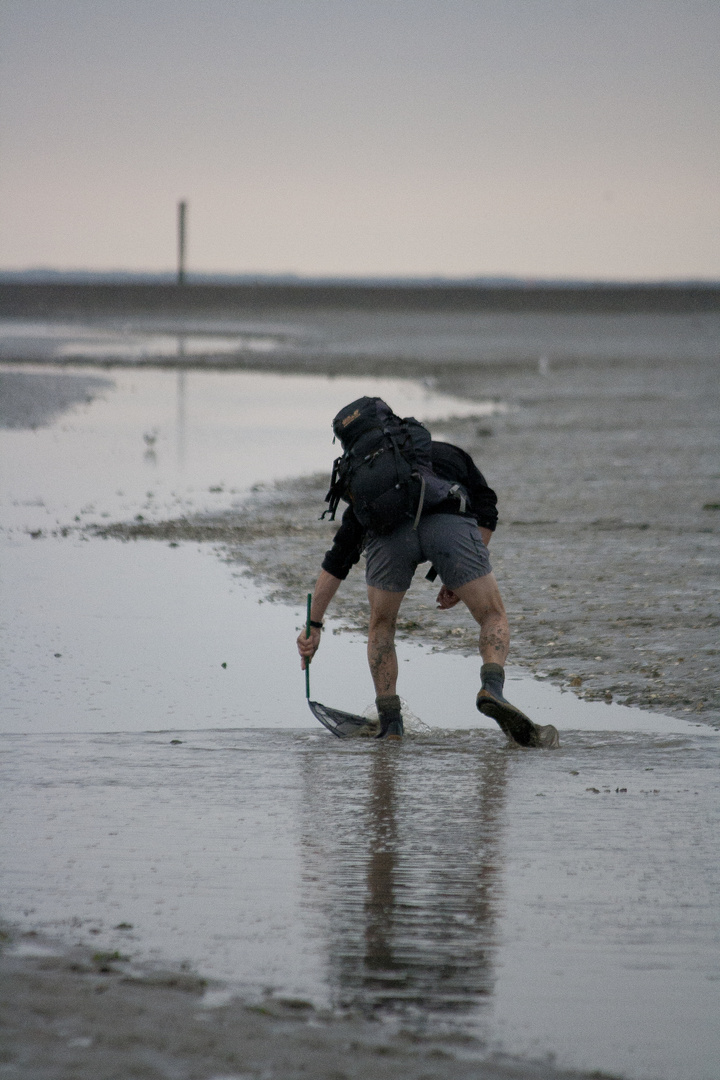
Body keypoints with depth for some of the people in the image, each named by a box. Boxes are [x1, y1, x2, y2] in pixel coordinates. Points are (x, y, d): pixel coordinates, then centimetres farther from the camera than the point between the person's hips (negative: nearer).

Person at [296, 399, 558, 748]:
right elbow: (486, 515, 26)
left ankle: (390, 725, 15)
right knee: (493, 616, 14)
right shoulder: (450, 455, 40)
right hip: (450, 525, -1)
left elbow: (336, 561, 41)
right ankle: (492, 689, -14)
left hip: (388, 534, 1)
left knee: (381, 626, 25)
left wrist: (313, 626, 46)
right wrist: (459, 581, 27)